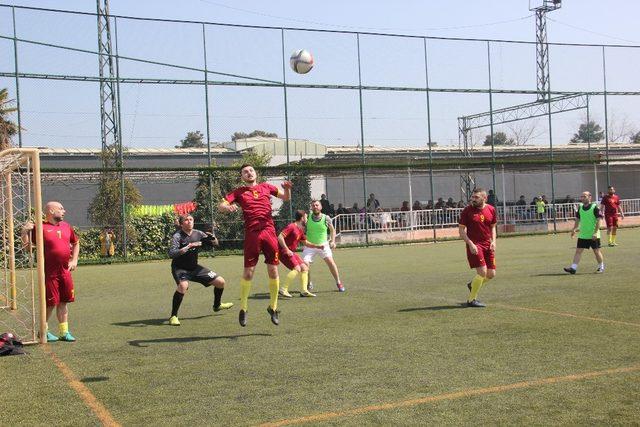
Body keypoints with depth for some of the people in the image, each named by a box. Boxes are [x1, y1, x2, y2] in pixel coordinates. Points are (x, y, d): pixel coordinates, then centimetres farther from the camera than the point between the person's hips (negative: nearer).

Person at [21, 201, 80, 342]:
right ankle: (44, 331, 19)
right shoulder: (40, 227, -7)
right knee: (50, 303, 1)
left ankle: (64, 332, 18)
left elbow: (76, 243, 24)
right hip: (49, 272, -5)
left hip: (65, 271, 5)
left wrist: (74, 260, 12)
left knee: (63, 302, 10)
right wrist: (25, 231, -22)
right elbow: (26, 245, -5)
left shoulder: (66, 226, 11)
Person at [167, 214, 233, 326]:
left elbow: (215, 244, 5)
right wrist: (188, 247, -39)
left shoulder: (198, 234, -3)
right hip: (179, 268, -6)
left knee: (220, 282, 6)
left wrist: (212, 237, -18)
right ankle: (173, 316, -24)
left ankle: (217, 305, 35)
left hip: (194, 267, 6)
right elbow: (171, 254, -32)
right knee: (183, 285, -38)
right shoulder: (177, 236, -18)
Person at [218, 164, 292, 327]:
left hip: (269, 232, 2)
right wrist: (228, 207, -21)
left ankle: (273, 307, 16)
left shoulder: (266, 187, 17)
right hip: (251, 234, -2)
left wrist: (287, 188, 1)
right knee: (248, 272, -2)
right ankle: (243, 308, 12)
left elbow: (286, 197, 24)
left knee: (273, 270, 1)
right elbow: (220, 205, 2)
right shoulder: (239, 192, 10)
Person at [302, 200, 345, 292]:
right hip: (310, 245, 1)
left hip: (323, 244, -1)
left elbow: (332, 229, 8)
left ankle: (339, 283, 3)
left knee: (330, 262, -13)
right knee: (305, 264, -11)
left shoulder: (326, 218, -8)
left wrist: (333, 241, -1)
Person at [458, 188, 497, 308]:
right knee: (482, 272, -14)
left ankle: (473, 285, 34)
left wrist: (493, 241, 2)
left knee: (491, 274, 5)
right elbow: (461, 230, -5)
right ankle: (471, 300, 1)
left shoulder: (491, 210, 5)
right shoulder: (467, 211, -7)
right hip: (474, 245, -5)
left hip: (488, 245, 5)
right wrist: (470, 244, -16)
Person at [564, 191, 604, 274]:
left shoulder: (594, 207, -10)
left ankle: (601, 267, 22)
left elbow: (598, 220, -12)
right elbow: (577, 219, 18)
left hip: (593, 235, -5)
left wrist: (595, 233, -18)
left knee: (596, 251, 6)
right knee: (578, 251, -1)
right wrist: (574, 229, 9)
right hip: (582, 235, 5)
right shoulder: (580, 208, 7)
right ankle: (573, 268, -3)